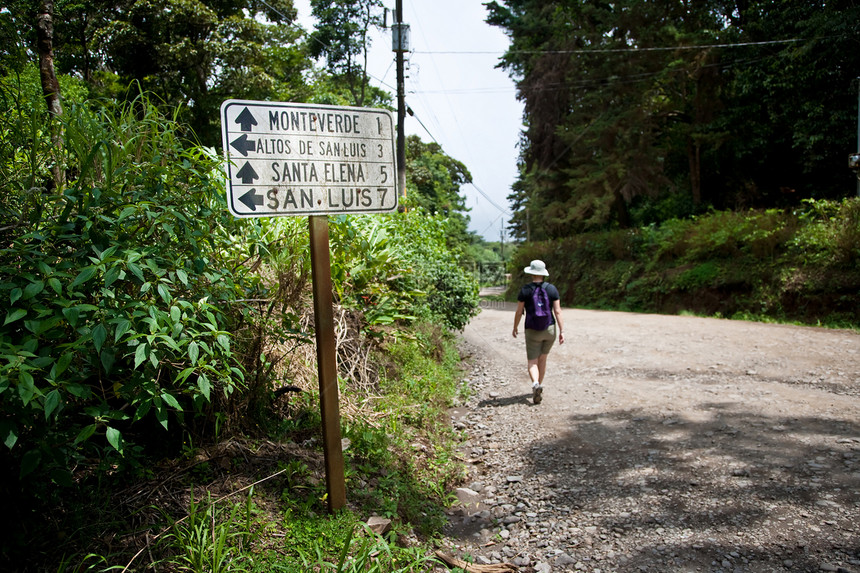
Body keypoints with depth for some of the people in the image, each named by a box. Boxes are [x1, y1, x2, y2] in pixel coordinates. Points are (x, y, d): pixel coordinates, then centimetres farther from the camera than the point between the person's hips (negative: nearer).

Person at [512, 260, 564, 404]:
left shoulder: (525, 290, -7)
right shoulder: (552, 289, -2)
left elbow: (519, 312, -3)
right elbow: (558, 311, -5)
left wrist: (515, 327, 12)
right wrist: (562, 331, -3)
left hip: (533, 331, -3)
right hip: (550, 329, 3)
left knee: (532, 362, 2)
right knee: (542, 358, 21)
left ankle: (535, 384, -26)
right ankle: (539, 387, 30)